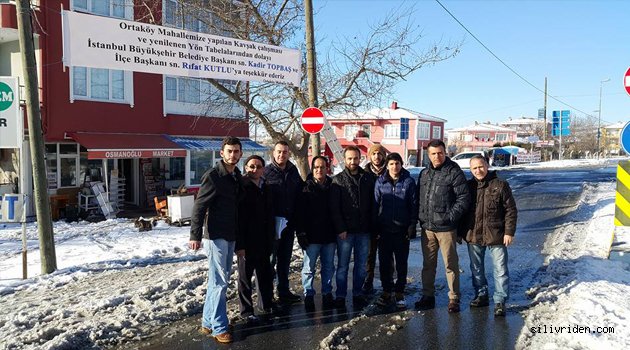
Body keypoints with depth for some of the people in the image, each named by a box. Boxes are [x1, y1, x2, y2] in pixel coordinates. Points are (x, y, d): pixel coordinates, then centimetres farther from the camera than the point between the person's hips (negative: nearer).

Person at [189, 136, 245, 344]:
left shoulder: (237, 178, 12)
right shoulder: (213, 176, -11)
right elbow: (199, 207, -14)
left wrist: (240, 241, 18)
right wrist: (195, 236, -19)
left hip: (230, 237, 8)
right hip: (216, 236, -8)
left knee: (220, 280, 14)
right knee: (220, 282, -5)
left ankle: (208, 323, 25)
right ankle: (219, 327, 6)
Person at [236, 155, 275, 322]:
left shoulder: (266, 188, 11)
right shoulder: (242, 187, -10)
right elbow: (237, 216, -16)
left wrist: (271, 239, 13)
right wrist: (240, 242, -20)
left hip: (264, 241, 7)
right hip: (247, 241, -7)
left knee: (266, 274, 16)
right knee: (245, 275, 6)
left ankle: (266, 304, 32)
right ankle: (246, 310, 17)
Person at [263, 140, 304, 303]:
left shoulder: (293, 172, 9)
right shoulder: (266, 172, -7)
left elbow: (300, 194, 14)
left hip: (289, 222, 5)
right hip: (272, 222, -5)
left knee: (285, 259, 14)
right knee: (270, 259, 0)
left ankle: (284, 291, 26)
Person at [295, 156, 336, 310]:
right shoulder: (306, 188, -3)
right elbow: (299, 213, -6)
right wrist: (301, 233, -12)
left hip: (329, 235, 3)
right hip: (312, 236, -3)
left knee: (328, 267, 12)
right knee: (309, 268, 4)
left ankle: (327, 294, 24)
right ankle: (309, 295, 16)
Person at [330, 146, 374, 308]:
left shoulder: (367, 179, 7)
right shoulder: (338, 180, -1)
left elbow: (373, 204, 7)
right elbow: (334, 208, -6)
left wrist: (372, 226, 0)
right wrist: (340, 229, -13)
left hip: (364, 230, 3)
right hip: (345, 231, -3)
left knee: (361, 264, 11)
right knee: (343, 265, 5)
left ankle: (358, 293, 24)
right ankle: (340, 296, 15)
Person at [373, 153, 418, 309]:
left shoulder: (408, 182, -1)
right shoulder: (380, 182, 3)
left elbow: (414, 205, 1)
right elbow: (375, 204, 4)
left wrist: (412, 226, -6)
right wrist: (375, 227, -1)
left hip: (402, 230, -1)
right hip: (384, 230, 1)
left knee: (402, 263, 8)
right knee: (384, 262, 8)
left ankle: (400, 293, 21)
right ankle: (386, 291, 23)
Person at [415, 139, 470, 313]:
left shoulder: (454, 172, -7)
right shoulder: (424, 173, 12)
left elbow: (464, 198, -10)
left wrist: (451, 216, -17)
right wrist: (419, 218, 7)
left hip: (446, 228, -5)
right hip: (427, 227, 5)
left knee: (451, 264, 4)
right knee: (428, 264, 13)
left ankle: (454, 299, 16)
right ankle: (428, 296, 25)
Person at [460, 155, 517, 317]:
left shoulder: (500, 185, -5)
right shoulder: (468, 186, 5)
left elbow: (511, 210, -4)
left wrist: (509, 232, -10)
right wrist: (461, 232, 9)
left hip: (496, 236, -4)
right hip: (473, 236, 4)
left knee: (500, 270, 2)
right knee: (476, 269, 15)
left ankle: (500, 301, 12)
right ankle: (481, 295, 31)